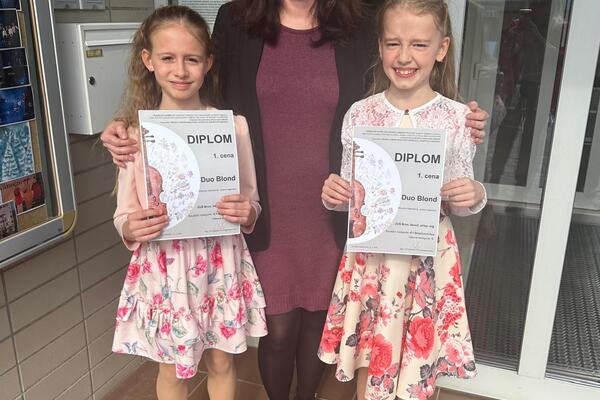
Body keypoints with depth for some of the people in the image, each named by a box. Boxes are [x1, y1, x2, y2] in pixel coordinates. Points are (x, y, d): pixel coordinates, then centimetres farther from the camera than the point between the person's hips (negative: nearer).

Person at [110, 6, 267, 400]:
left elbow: (252, 202, 2)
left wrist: (247, 212, -20)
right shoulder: (136, 134, -5)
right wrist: (131, 229, -21)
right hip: (164, 268, 0)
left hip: (220, 263, 0)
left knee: (221, 362, 19)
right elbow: (124, 216, 1)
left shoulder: (233, 125, -5)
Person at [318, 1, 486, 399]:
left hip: (428, 257, 0)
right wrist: (333, 194, -17)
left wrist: (475, 196, -20)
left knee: (421, 367, 13)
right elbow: (349, 193, 4)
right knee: (370, 362, 15)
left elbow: (459, 202, 2)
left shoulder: (457, 117, -6)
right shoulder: (360, 114, -3)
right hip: (371, 253, 1)